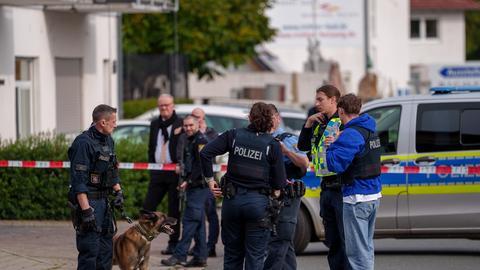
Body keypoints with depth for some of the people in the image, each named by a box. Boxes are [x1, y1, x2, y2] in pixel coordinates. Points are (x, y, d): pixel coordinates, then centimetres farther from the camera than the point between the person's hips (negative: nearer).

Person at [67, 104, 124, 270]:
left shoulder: (108, 141, 12)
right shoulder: (83, 143, -17)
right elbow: (79, 180, -21)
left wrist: (118, 192, 11)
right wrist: (86, 211, -24)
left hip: (103, 200, 9)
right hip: (88, 201, -9)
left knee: (106, 247, 13)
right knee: (90, 250, -8)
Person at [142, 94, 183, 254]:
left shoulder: (181, 124, -4)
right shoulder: (154, 124, 15)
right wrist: (151, 164, 11)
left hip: (174, 171, -5)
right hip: (157, 172, 5)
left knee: (174, 209, 1)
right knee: (148, 206, 0)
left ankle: (173, 244, 8)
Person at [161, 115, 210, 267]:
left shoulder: (200, 141, -12)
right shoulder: (190, 141, 19)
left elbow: (201, 165, -20)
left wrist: (188, 181, -20)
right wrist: (187, 182, 15)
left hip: (199, 186, -10)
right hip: (194, 187, 10)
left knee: (190, 220, -11)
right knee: (198, 222, 10)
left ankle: (179, 255, -13)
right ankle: (200, 257, 13)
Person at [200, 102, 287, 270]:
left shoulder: (233, 136, 0)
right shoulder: (272, 145, -5)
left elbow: (205, 153, -5)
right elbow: (279, 183, -6)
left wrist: (209, 179, 3)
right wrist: (275, 193, 14)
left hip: (232, 199, 2)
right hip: (258, 202, -2)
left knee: (232, 255, 14)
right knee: (255, 256, 1)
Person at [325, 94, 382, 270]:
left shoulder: (351, 134, -17)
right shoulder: (371, 131, 13)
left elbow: (335, 164, -23)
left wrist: (332, 146, -5)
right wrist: (337, 143, 11)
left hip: (357, 199, -9)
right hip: (374, 196, 10)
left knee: (357, 251, -6)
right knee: (366, 247, 19)